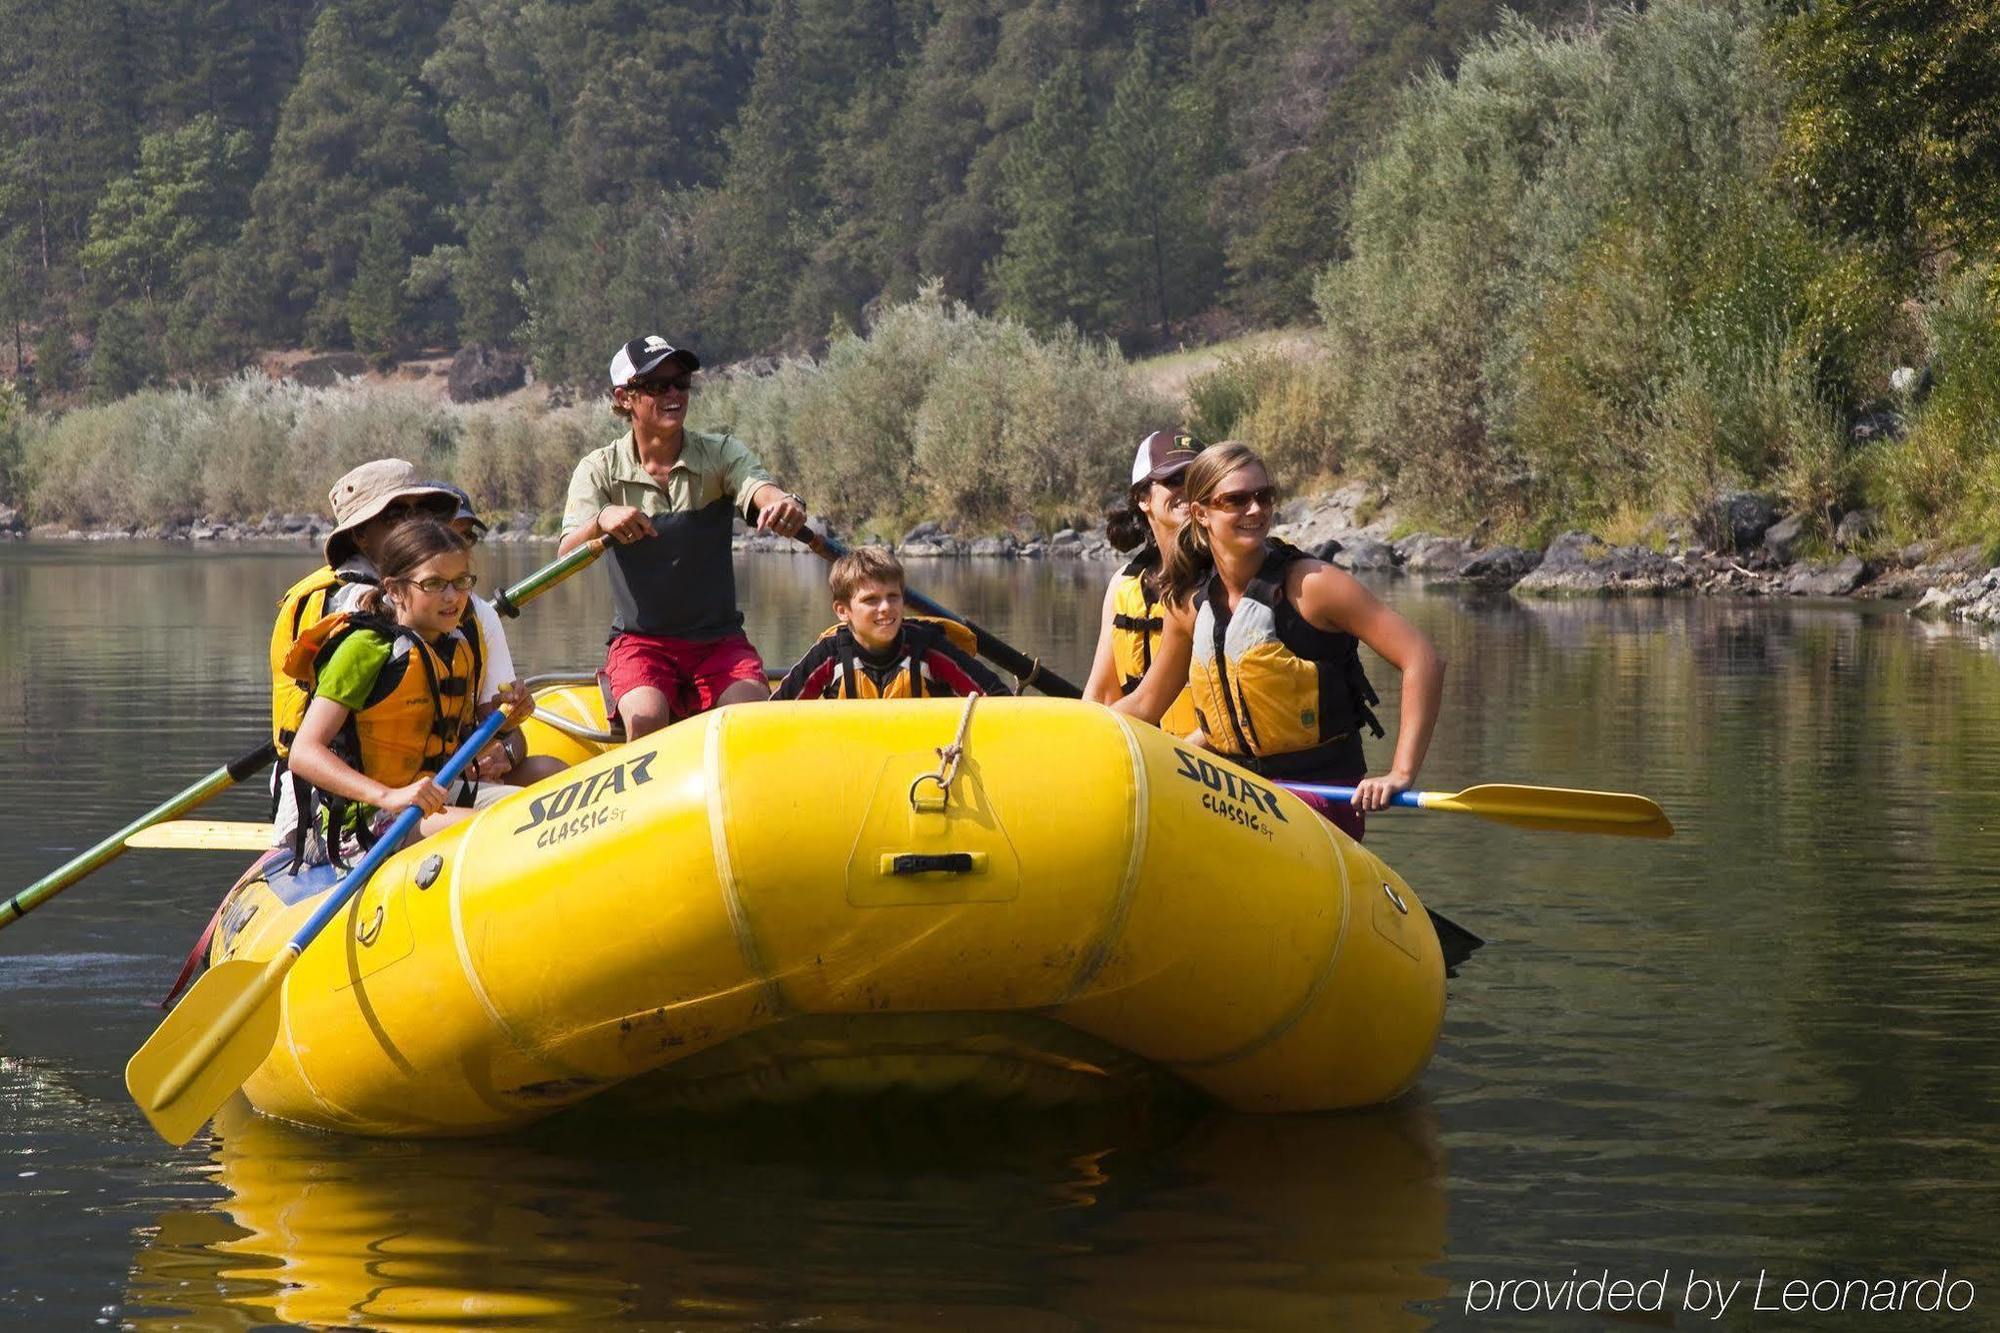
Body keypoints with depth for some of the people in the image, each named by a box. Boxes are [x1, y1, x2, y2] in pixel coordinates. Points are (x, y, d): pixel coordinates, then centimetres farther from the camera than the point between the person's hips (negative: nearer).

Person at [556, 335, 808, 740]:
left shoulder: (721, 455, 3)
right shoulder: (600, 470, 1)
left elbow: (761, 489, -19)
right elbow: (566, 555, -14)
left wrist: (783, 502, -45)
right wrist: (602, 521, -37)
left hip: (720, 641, 1)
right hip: (639, 641, -1)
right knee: (646, 720, -30)